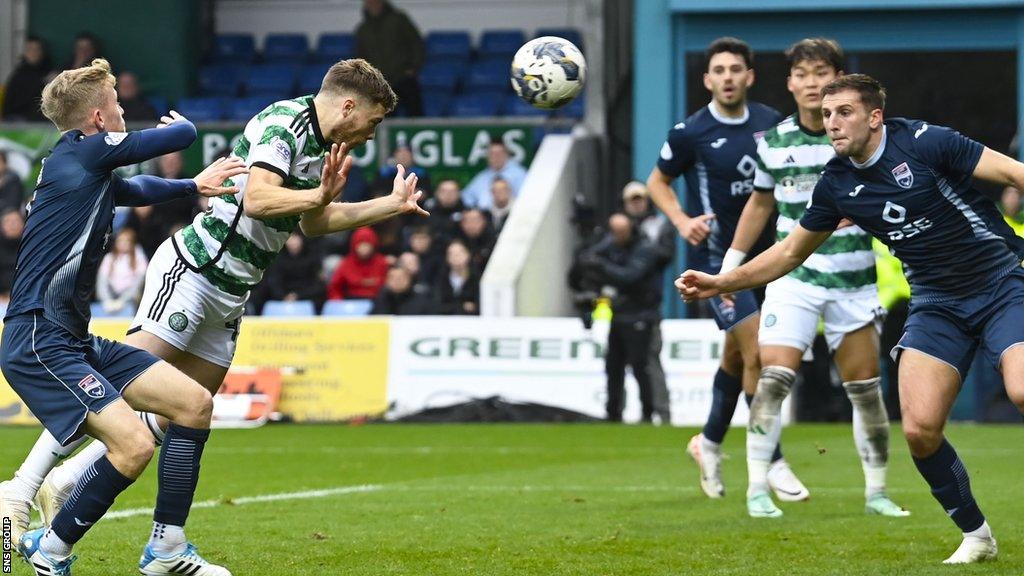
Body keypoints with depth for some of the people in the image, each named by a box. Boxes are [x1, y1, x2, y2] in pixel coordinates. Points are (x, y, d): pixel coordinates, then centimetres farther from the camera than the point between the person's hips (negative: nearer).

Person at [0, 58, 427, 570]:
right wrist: (319, 195, -36)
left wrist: (392, 205, 28)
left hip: (229, 295, 10)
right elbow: (258, 198, -27)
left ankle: (65, 483, 10)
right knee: (125, 386, -15)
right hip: (193, 270, -10)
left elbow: (312, 222, 29)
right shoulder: (283, 122, -14)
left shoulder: (319, 143, 15)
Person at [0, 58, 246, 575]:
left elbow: (137, 189, 44)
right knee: (133, 444, -24)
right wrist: (180, 124, 18)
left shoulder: (94, 172, 18)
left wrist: (194, 186, 40)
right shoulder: (81, 152, -10)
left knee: (195, 404, 7)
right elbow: (183, 135, -3)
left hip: (75, 339, 10)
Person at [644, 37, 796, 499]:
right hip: (716, 257, -5)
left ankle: (709, 442, 35)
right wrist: (682, 220, -12)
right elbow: (657, 181, 3)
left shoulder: (770, 123, 2)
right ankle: (771, 461, -8)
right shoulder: (691, 132, -11)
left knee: (737, 356, 16)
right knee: (756, 354, -14)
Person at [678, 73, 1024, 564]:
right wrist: (721, 283, 9)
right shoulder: (837, 184, 2)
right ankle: (975, 536, 9)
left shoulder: (924, 142, -14)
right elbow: (791, 252, 15)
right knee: (920, 429, -11)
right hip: (936, 303, 5)